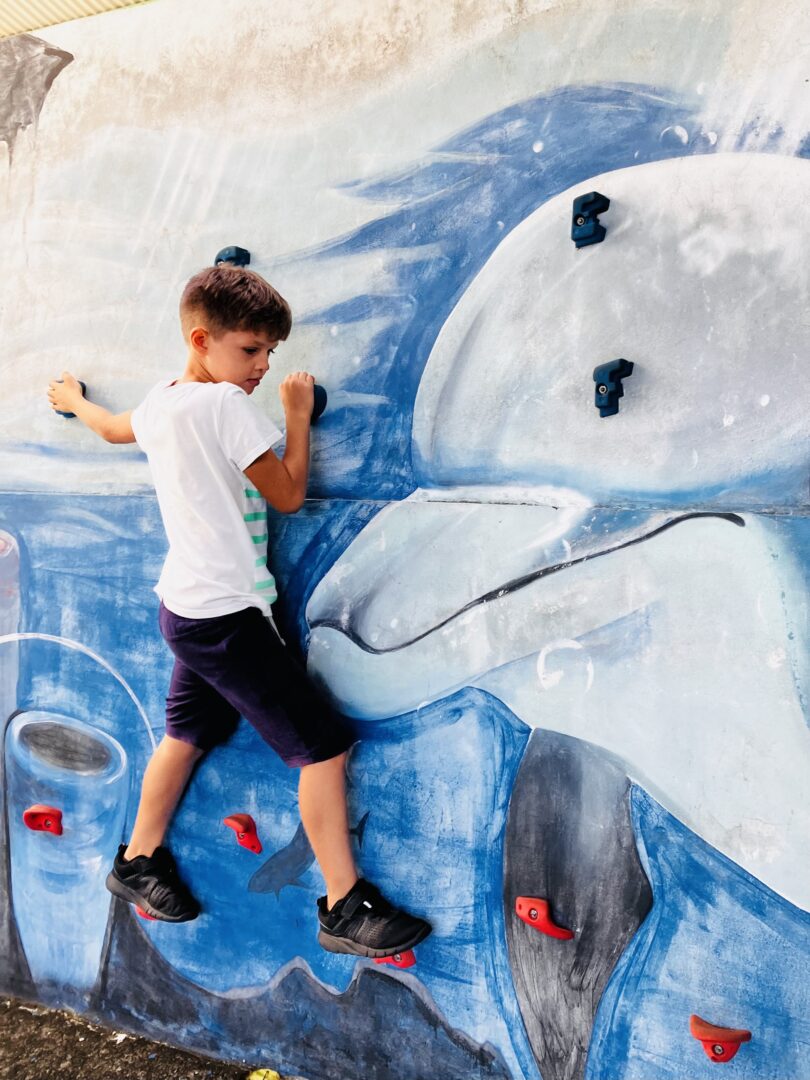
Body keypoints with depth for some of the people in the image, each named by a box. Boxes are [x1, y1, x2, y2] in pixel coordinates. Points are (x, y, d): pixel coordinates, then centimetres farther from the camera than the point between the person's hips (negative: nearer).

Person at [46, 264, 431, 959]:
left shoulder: (161, 402, 7)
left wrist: (74, 399, 51)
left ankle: (138, 863, 42)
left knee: (189, 732, 26)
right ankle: (345, 909, 6)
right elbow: (289, 494, -13)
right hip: (227, 615, -9)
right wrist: (299, 415, 0)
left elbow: (114, 427, 30)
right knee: (323, 748, -4)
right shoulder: (227, 405, -18)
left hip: (187, 607, 10)